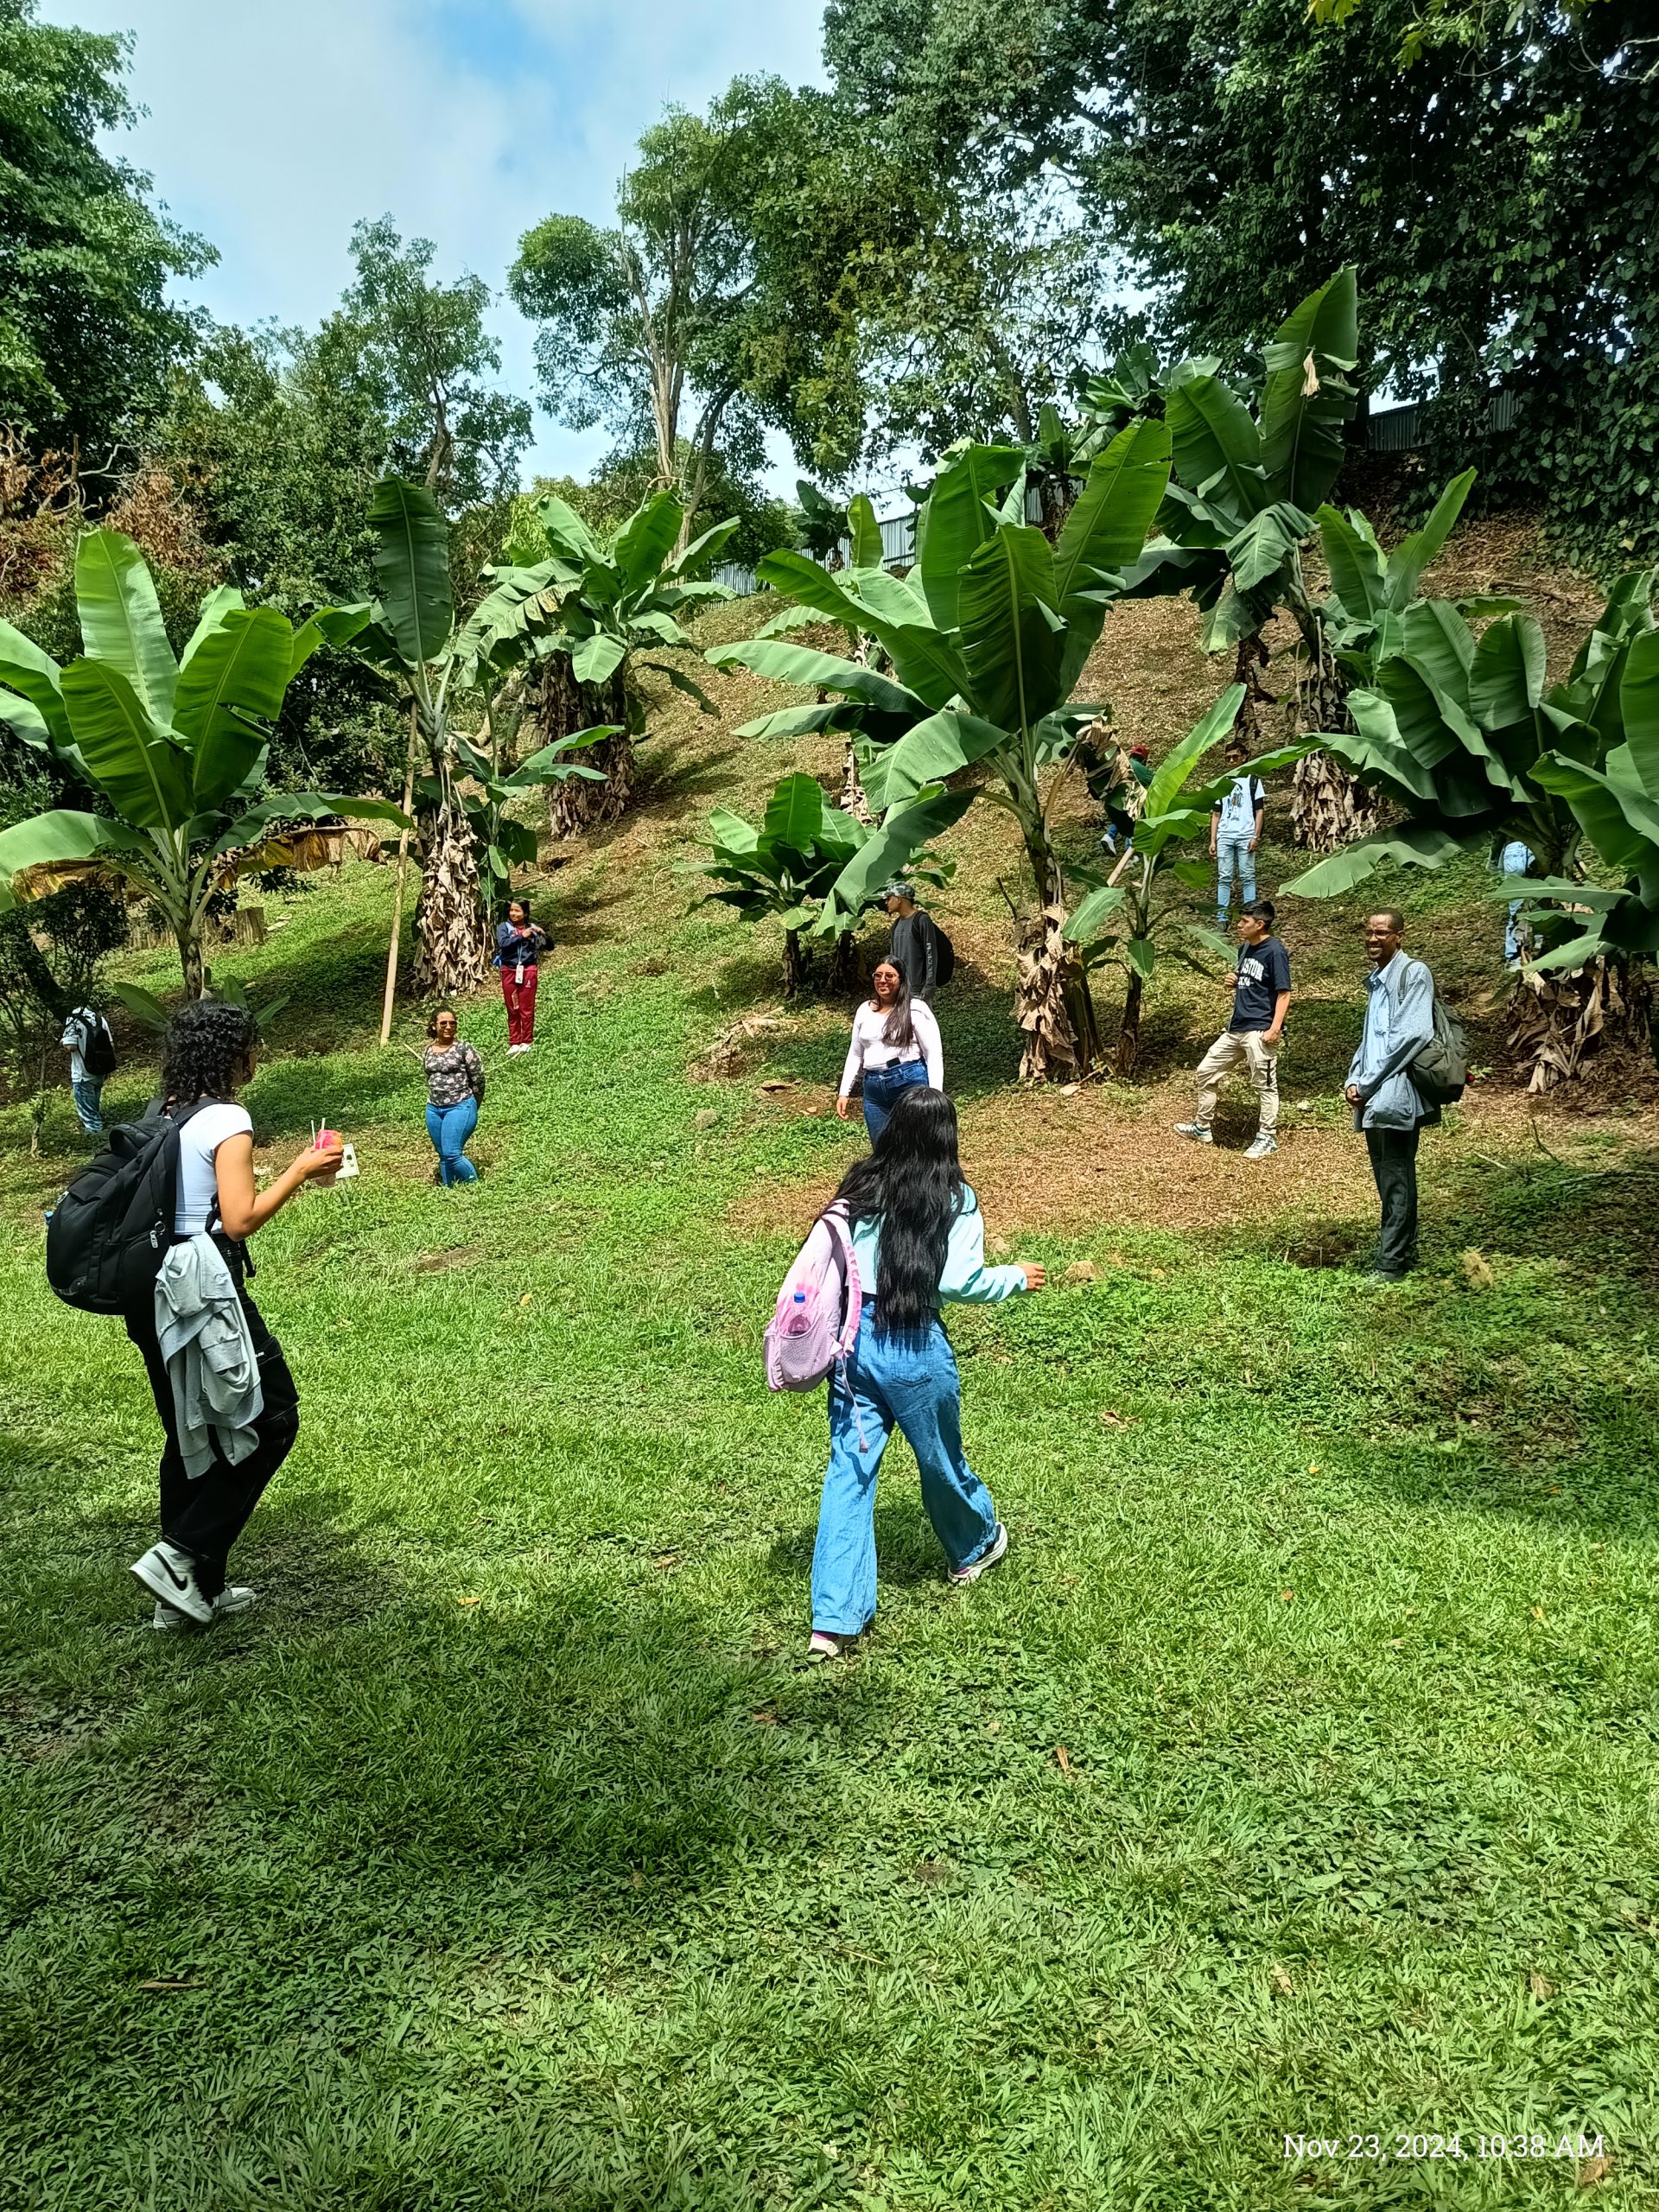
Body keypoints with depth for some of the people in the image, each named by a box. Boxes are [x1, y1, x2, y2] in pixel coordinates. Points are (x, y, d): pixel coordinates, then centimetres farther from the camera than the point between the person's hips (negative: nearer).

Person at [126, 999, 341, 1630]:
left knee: (189, 1435, 17)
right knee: (272, 1418, 5)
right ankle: (182, 1554, -1)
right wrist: (300, 1170, -11)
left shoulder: (160, 1116, 9)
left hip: (153, 1293, 9)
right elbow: (240, 1220, -20)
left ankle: (194, 1591, 24)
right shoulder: (226, 1119, -14)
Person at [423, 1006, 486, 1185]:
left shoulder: (464, 1049, -8)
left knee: (452, 1154, -15)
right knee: (443, 1156, 10)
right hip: (434, 1110, 6)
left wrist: (471, 1108, 5)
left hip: (460, 1108, -6)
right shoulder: (429, 1050, 9)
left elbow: (478, 1080, -4)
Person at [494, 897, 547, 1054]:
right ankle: (514, 1042, 14)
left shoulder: (532, 928, 3)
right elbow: (503, 943, -19)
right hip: (509, 972, 0)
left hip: (527, 971, 0)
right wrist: (522, 936, -22)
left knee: (527, 1008, 4)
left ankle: (526, 1041, 14)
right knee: (513, 1009, 7)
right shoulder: (504, 927, -1)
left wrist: (542, 933, -14)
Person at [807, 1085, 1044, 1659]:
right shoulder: (955, 1200, -7)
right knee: (941, 1460, 19)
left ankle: (833, 1621, 2)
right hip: (914, 1348, -3)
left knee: (848, 1472, 5)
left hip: (853, 1337, 3)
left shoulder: (859, 1187, 4)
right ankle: (976, 1549, 48)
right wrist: (1016, 1277, 4)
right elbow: (960, 1282, -13)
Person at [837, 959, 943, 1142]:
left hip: (911, 1083, -6)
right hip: (874, 1089, 6)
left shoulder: (916, 1009, -3)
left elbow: (934, 1053, -5)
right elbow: (855, 1054, 19)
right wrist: (845, 1093, 14)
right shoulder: (864, 1010, 14)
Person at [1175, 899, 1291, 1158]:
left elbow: (1284, 993, -15)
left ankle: (1267, 1137, 12)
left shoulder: (1275, 952, -13)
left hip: (1259, 1031, -9)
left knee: (1265, 1085, 0)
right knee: (1206, 1071, 12)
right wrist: (1232, 982, 4)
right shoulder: (1245, 948, 13)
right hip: (1235, 1028, 9)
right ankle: (1202, 1128, 24)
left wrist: (1275, 1029, -22)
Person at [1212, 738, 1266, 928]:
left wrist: (1256, 837, -6)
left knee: (1247, 877, -3)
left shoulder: (1253, 781, 9)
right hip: (1224, 836, 3)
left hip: (1246, 837, -2)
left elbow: (1259, 811, 5)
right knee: (1224, 878, 0)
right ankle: (1222, 918, 0)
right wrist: (1212, 841, 8)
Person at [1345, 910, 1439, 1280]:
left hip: (1396, 1096, -9)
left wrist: (1367, 1083, -13)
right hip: (1374, 1098, 9)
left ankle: (1391, 1262, -1)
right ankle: (1403, 1250, 23)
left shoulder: (1414, 973, -7)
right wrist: (1354, 1080, 7)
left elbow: (1411, 1034, -16)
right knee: (1388, 1180, 14)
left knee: (1396, 1181, -5)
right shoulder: (1376, 979, 19)